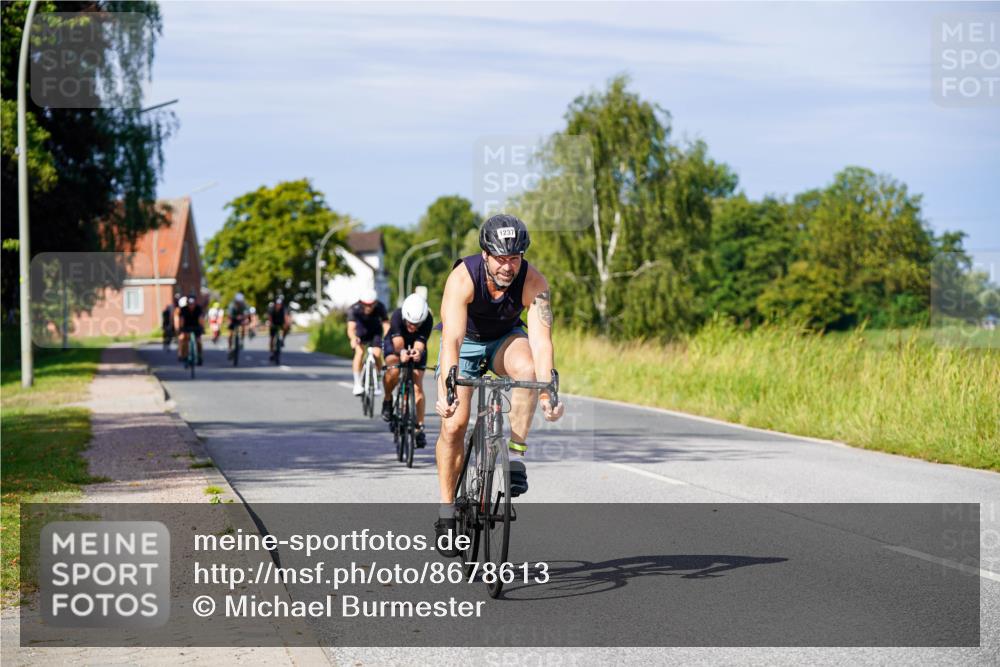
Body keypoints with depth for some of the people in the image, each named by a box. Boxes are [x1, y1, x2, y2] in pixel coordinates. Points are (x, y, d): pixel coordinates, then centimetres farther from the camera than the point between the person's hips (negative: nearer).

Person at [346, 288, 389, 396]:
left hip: (375, 333, 1)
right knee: (359, 352, -26)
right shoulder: (354, 309, -31)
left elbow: (386, 325, -35)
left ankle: (376, 383, 4)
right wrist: (353, 338, -64)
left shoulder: (379, 308, -28)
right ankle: (357, 384, -20)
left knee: (377, 355, -18)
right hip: (360, 334, -1)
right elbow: (351, 328, -42)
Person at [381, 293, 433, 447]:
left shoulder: (428, 320, -32)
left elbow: (420, 343, -39)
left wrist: (417, 352, -62)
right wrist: (402, 352, -67)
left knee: (417, 387, -13)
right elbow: (398, 342, -44)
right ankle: (387, 399, -6)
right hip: (394, 344, -1)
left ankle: (419, 427, -8)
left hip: (416, 349, 1)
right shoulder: (397, 316, -35)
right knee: (394, 370, -33)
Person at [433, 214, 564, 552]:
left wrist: (547, 393, -48)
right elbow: (452, 340, -42)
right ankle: (446, 511, 3)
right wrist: (445, 393, -54)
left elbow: (541, 341, -35)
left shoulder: (534, 283, -29)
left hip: (506, 339, 1)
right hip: (466, 339, -1)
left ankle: (516, 455, -21)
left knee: (527, 369, -34)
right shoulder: (462, 278, -34)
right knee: (454, 423, -12)